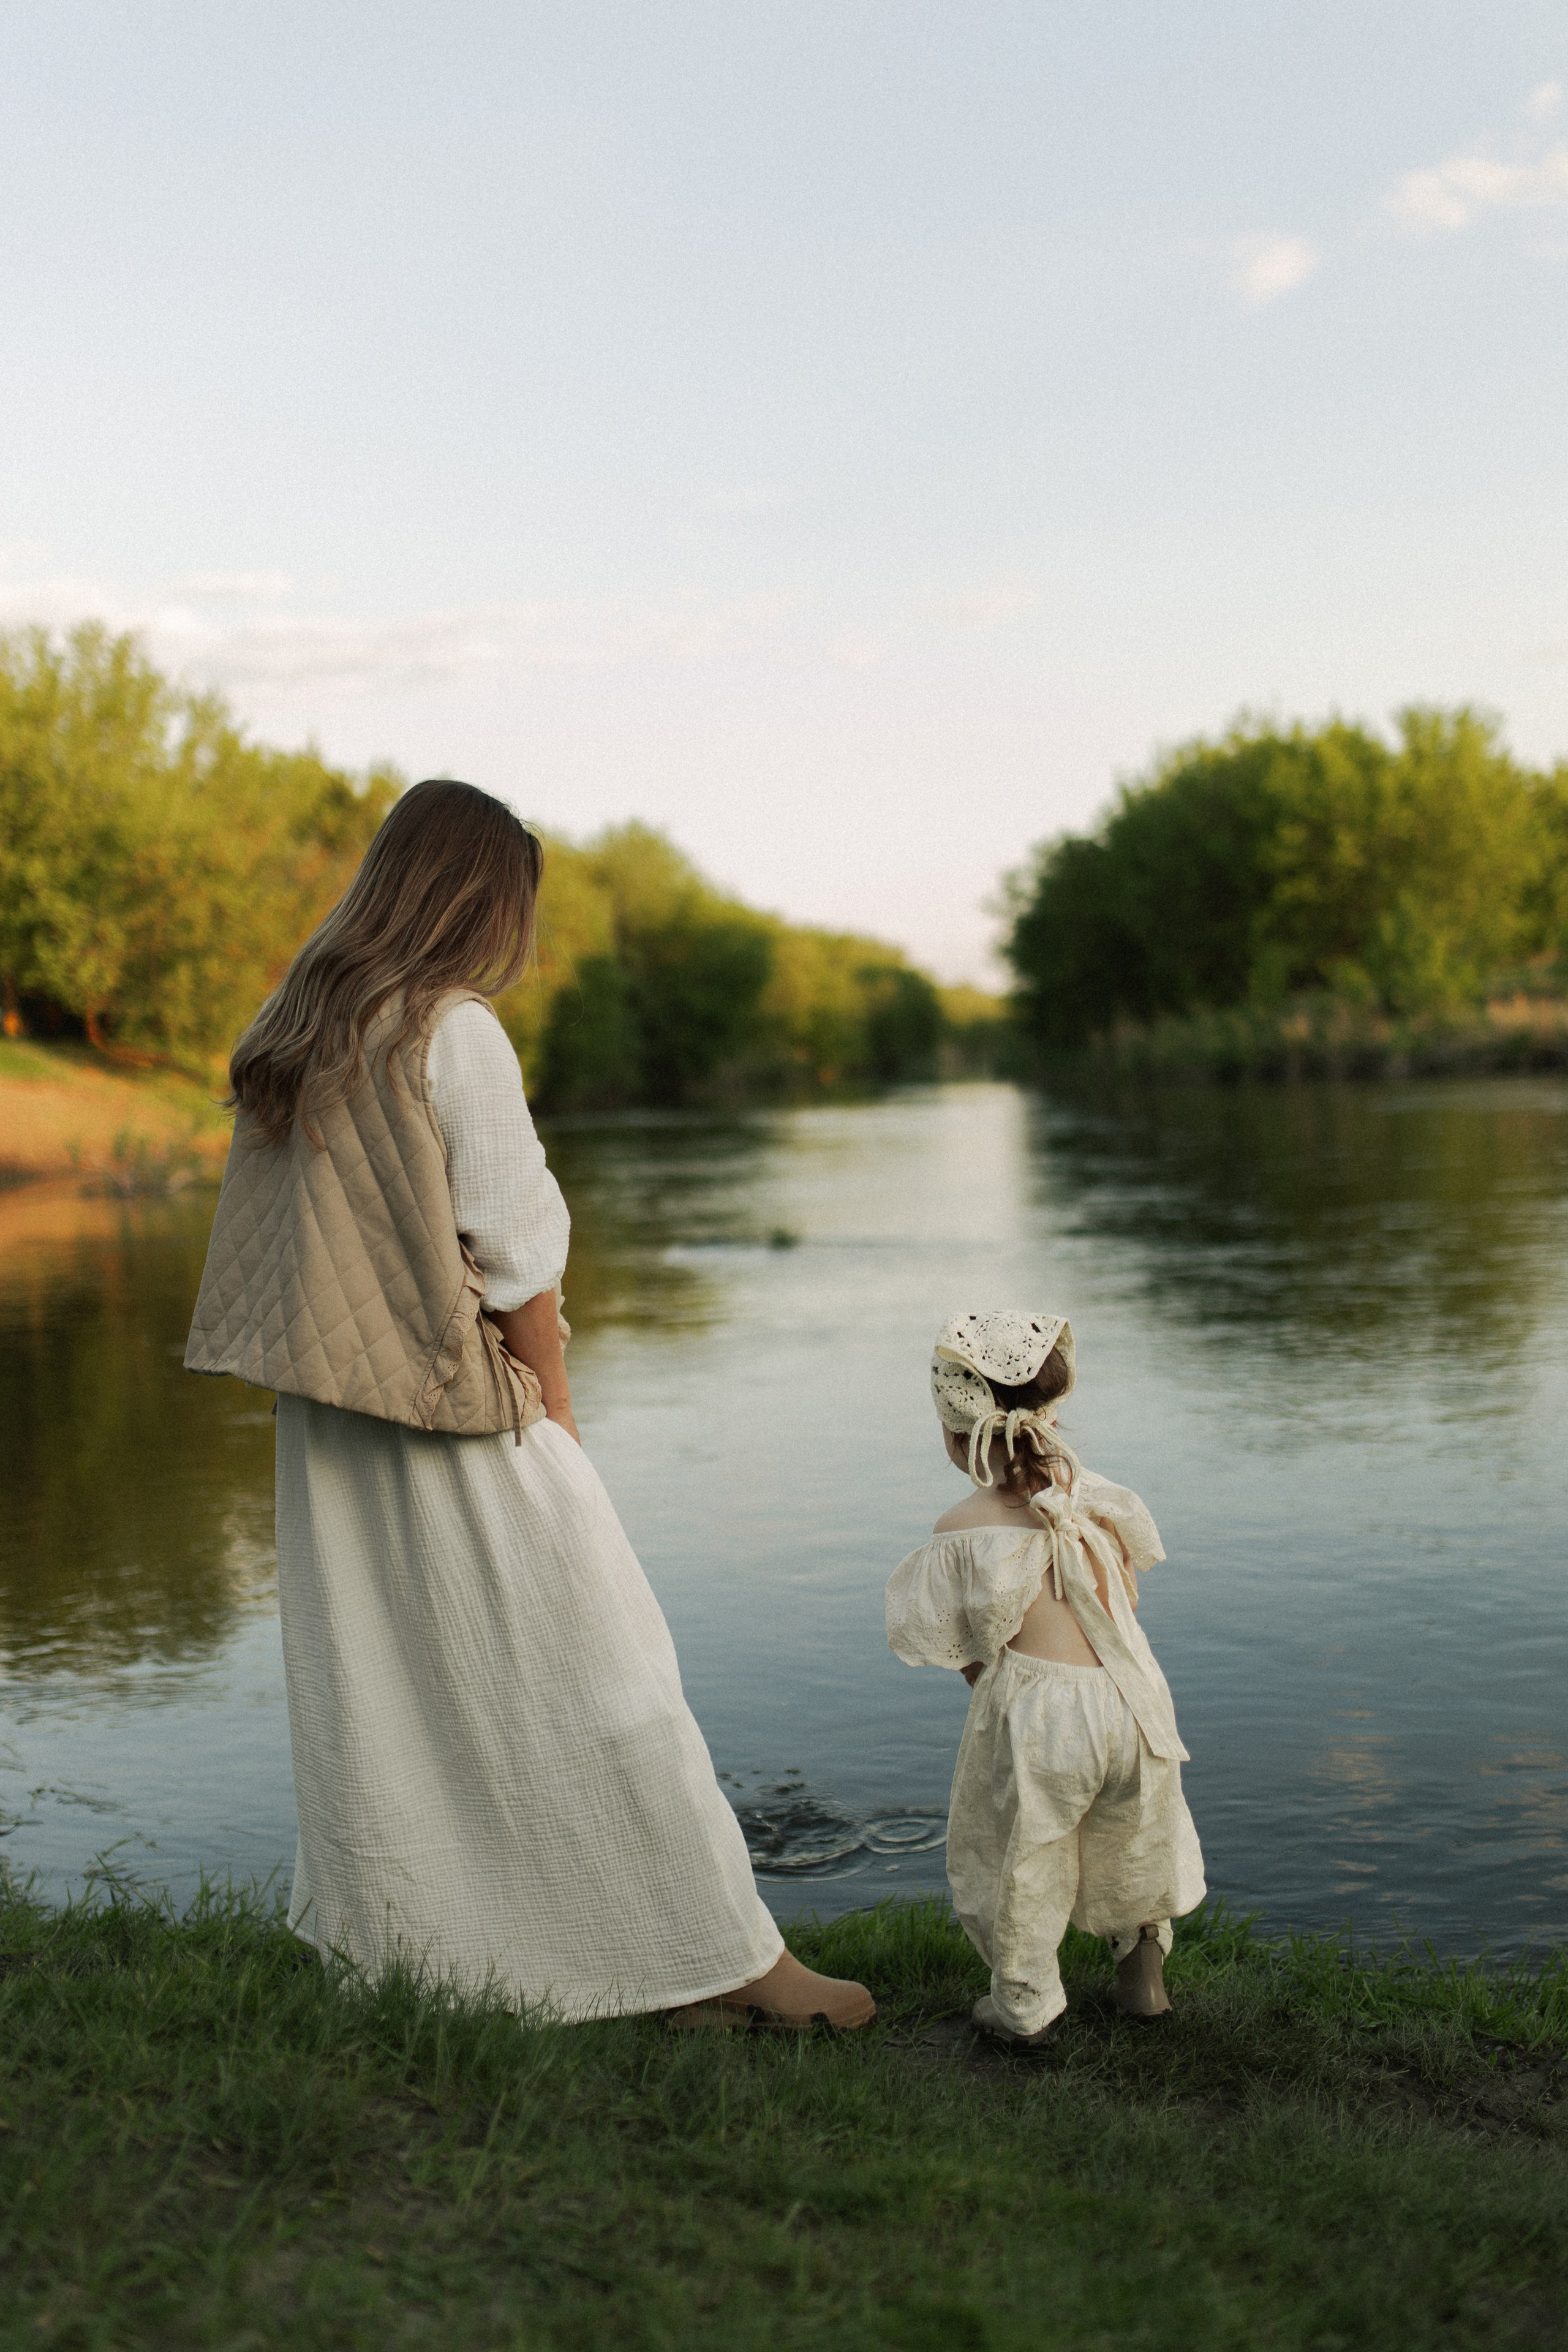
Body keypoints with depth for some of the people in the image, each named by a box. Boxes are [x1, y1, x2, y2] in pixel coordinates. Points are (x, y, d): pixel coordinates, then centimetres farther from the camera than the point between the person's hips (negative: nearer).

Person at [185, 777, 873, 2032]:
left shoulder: (290, 1029, 8)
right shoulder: (454, 1032, -15)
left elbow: (280, 1241, 10)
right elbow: (514, 1252, -15)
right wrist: (555, 1410, -4)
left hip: (331, 1416, 7)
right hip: (457, 1411, -7)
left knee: (371, 1680, 15)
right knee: (597, 1678, 0)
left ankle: (378, 1945, 24)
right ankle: (725, 1960, 9)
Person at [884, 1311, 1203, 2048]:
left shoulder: (961, 1531, -10)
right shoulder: (1090, 1491, 4)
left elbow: (973, 1655, -4)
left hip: (1034, 1717, -4)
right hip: (1130, 1698, 5)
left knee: (1018, 1862, 17)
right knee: (1133, 1845, 27)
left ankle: (1024, 2007, 29)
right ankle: (1143, 1972, 42)